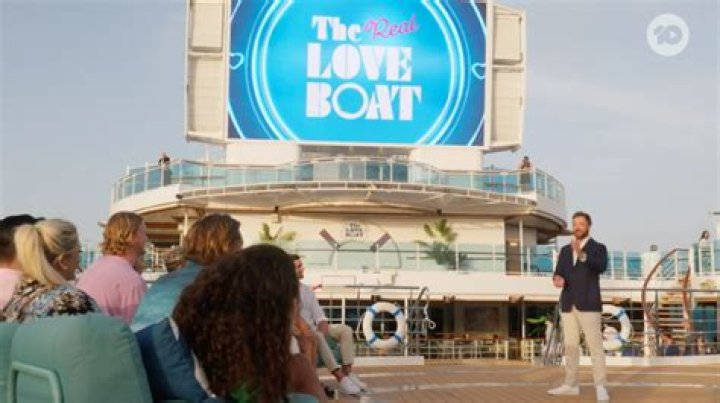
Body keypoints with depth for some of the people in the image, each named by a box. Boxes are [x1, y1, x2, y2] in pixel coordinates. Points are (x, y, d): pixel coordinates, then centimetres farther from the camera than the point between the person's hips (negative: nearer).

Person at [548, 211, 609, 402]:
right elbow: (558, 273, 9)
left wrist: (582, 255, -37)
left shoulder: (598, 248, -1)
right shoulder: (565, 250, 15)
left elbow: (601, 267, -21)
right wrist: (558, 279, -16)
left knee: (595, 346, -7)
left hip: (589, 304, -5)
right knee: (571, 346, 10)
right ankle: (571, 385, 18)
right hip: (568, 305, 5)